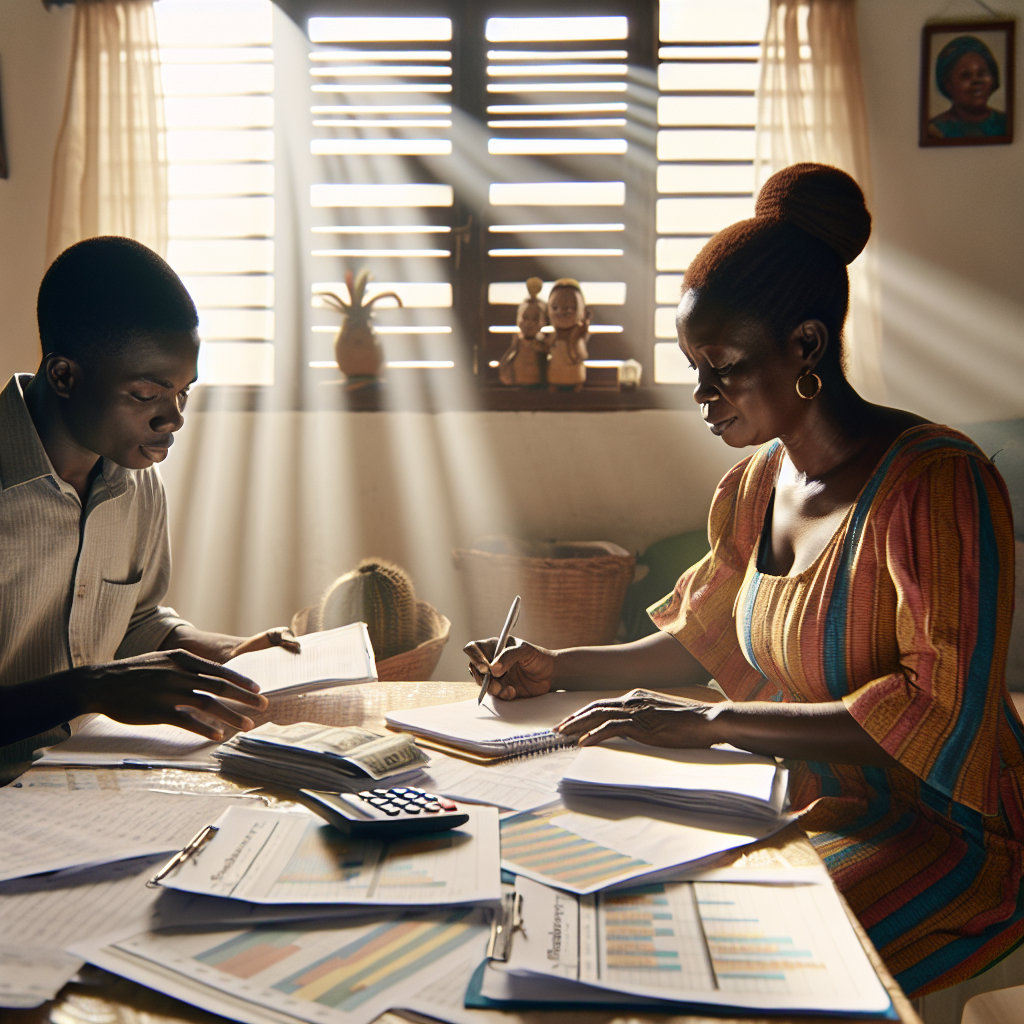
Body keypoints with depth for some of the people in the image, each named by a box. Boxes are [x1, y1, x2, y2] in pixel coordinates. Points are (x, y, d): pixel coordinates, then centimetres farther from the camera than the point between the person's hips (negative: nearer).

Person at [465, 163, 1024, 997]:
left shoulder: (936, 482, -19)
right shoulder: (757, 484, 5)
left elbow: (941, 714, -25)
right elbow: (701, 640, 20)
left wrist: (712, 721, -25)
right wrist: (561, 669, 8)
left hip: (937, 830, -6)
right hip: (802, 803, 7)